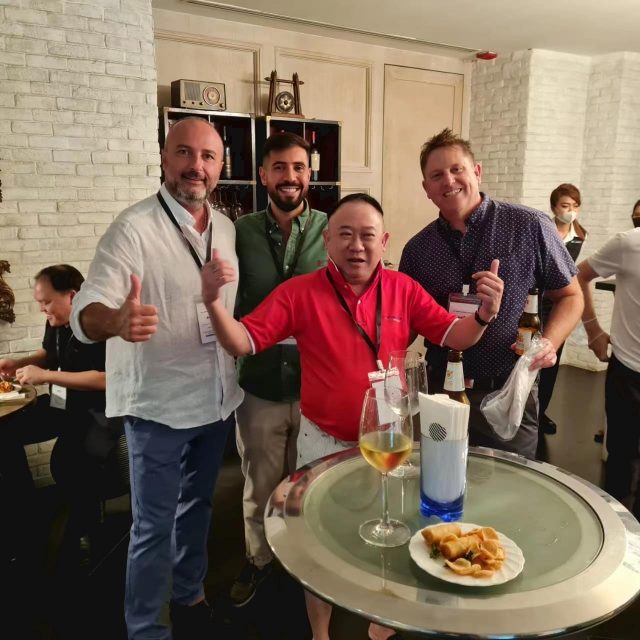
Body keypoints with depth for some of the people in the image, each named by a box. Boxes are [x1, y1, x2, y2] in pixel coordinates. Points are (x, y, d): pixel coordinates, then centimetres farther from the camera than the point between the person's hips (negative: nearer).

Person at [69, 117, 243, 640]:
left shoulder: (227, 227, 3)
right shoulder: (133, 228, -17)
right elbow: (85, 312, -26)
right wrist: (117, 320, -47)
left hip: (216, 400, 6)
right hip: (159, 406, -6)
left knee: (198, 508, 23)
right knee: (155, 526, 7)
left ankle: (191, 596, 46)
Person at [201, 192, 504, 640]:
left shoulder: (404, 289, -7)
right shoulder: (300, 292, -12)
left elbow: (453, 337, -5)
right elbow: (243, 344, -13)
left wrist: (484, 314, -26)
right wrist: (214, 303, -31)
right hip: (324, 442, -2)